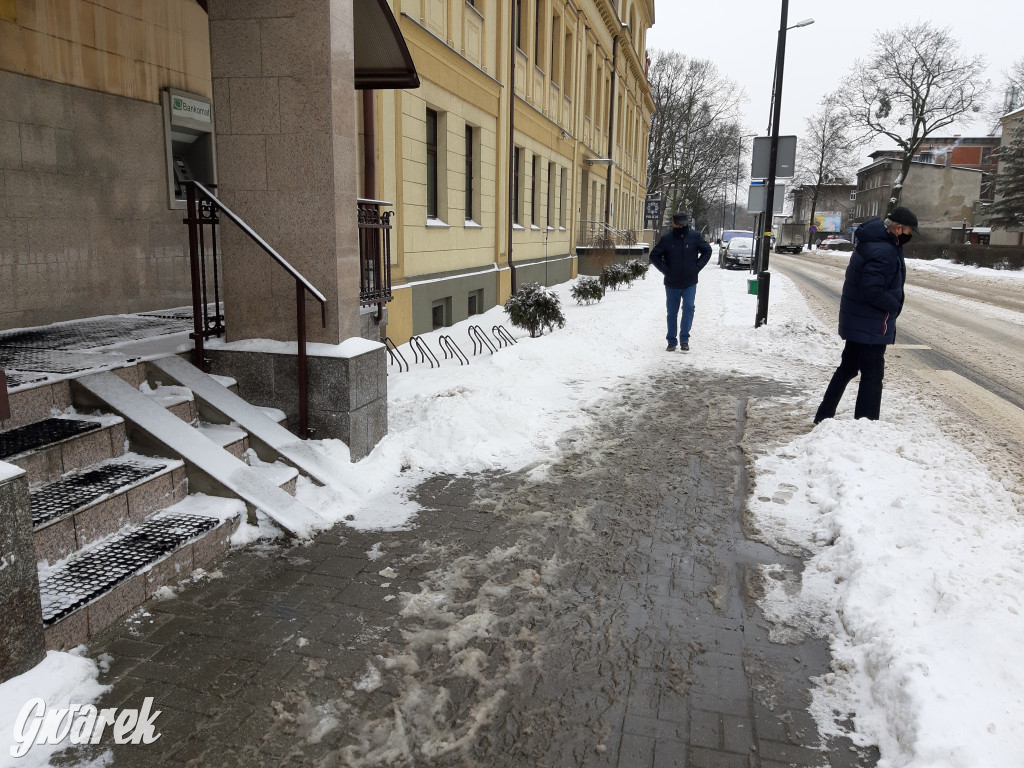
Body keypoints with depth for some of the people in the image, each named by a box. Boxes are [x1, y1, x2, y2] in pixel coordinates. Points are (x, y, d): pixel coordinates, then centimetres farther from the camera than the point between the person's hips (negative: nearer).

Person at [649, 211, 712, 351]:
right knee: (672, 312, 7)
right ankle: (672, 341, 17)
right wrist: (665, 270, -4)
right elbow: (654, 256, 5)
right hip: (672, 283, 0)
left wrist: (697, 267, 0)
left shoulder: (695, 236, 0)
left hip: (690, 283, 0)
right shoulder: (666, 238, -3)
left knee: (689, 308, -13)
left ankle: (684, 339, -4)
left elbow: (707, 251, 10)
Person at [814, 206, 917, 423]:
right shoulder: (883, 252, -23)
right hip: (871, 326, -10)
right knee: (872, 375, -1)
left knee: (848, 367, 19)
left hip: (856, 321, 10)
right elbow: (872, 290, -28)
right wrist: (895, 305, -14)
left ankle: (824, 416, 26)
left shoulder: (870, 241, 8)